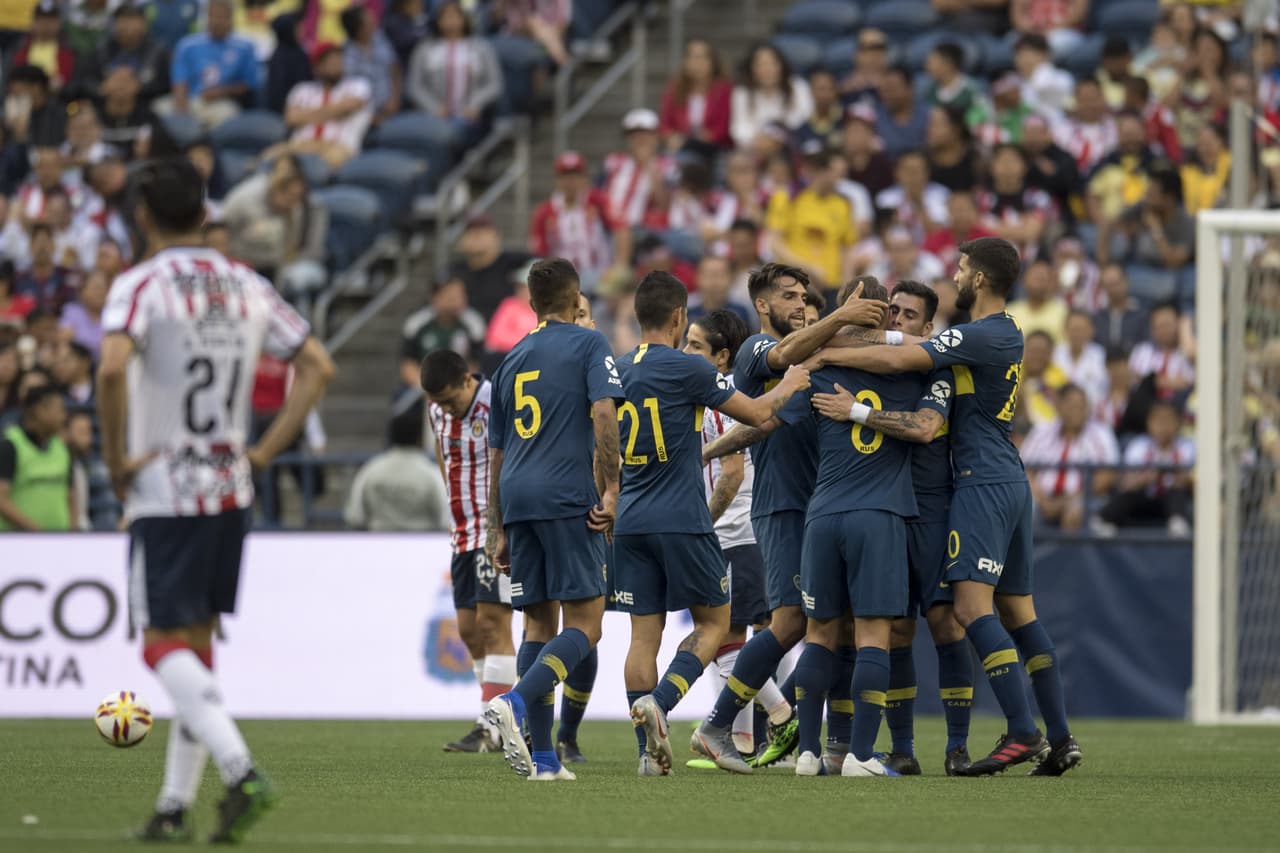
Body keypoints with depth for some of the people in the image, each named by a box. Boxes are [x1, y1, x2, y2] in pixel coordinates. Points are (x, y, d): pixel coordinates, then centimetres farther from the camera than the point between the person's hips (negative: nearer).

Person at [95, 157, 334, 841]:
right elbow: (317, 366, 9)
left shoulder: (141, 286, -11)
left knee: (166, 645, -4)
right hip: (231, 493, 6)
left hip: (165, 496, -6)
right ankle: (175, 806, 15)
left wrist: (115, 458, -16)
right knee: (197, 642, 13)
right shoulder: (247, 287, 8)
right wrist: (266, 450, 9)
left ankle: (242, 771, -24)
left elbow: (112, 367, -29)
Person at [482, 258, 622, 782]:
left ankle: (542, 758, 5)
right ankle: (515, 704, -29)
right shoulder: (588, 345, 4)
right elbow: (604, 414, -13)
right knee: (584, 625, -6)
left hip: (516, 499, 6)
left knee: (539, 623, 10)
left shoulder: (511, 360, 22)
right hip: (566, 497, -6)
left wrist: (497, 530, 27)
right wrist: (611, 490, -13)